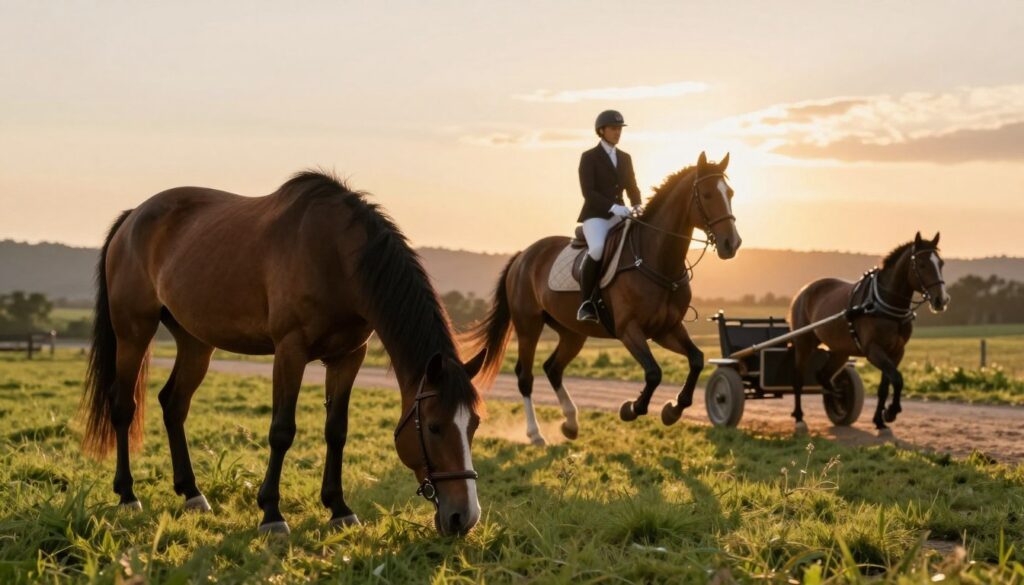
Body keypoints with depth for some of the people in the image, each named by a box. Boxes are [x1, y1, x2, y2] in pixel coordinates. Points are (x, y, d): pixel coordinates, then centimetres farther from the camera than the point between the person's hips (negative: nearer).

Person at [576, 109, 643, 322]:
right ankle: (586, 302, -25)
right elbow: (588, 192, -13)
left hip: (620, 215, 6)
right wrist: (613, 207, -25)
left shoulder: (625, 158, 15)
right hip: (595, 216, -6)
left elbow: (632, 187, 17)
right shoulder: (589, 157, -2)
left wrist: (637, 206, -5)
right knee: (598, 248, -36)